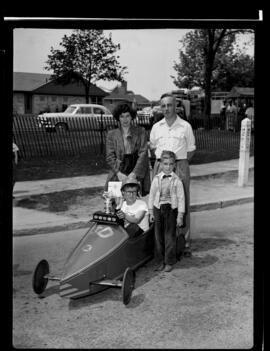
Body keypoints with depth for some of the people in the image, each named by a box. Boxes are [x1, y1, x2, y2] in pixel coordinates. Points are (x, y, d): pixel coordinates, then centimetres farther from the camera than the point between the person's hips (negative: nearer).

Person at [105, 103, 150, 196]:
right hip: (118, 177, 1)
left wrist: (134, 173, -10)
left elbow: (143, 154, 0)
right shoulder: (111, 134, 12)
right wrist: (119, 173, -9)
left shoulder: (140, 131, 9)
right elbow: (110, 157, 6)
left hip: (137, 175, -1)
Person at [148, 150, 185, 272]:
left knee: (170, 236, 2)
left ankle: (169, 262, 13)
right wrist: (151, 212, 7)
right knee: (158, 236, 8)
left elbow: (181, 198, -4)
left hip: (171, 209, -3)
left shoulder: (177, 180, -6)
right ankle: (161, 261, 19)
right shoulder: (156, 179, 2)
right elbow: (151, 195, 8)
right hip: (158, 208, 3)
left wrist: (180, 215, -5)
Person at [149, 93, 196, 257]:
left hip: (180, 167, -3)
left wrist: (180, 163, 3)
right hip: (160, 167, 3)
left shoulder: (185, 126, 2)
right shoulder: (156, 127, 10)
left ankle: (185, 242, 5)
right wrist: (162, 161, 10)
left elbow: (191, 150, 8)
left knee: (182, 205, -2)